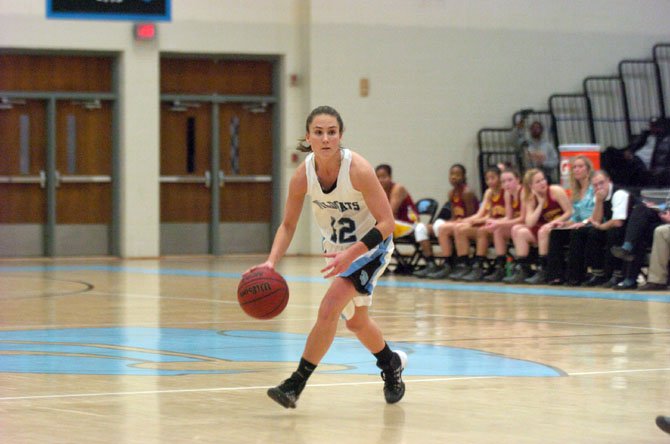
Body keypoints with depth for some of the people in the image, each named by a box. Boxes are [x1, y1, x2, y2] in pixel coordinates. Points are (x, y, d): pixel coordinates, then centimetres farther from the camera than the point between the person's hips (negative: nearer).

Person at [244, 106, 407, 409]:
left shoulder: (358, 170, -30)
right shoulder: (303, 175, -18)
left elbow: (386, 223, -27)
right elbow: (288, 225, -7)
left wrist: (352, 253, -38)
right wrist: (271, 262, -23)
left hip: (370, 247, -6)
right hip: (337, 248, 6)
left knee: (329, 308, -22)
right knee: (355, 321, 21)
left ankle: (296, 384, -14)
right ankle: (391, 363, 50)